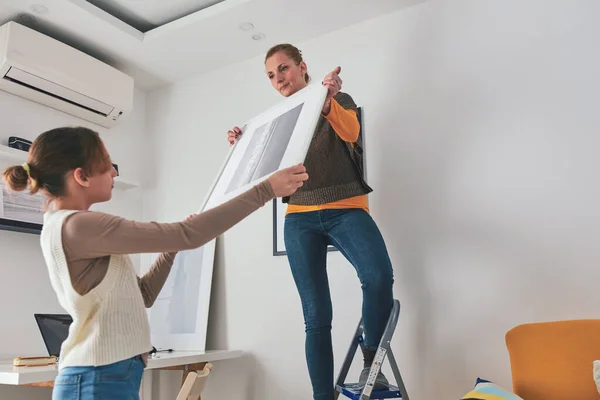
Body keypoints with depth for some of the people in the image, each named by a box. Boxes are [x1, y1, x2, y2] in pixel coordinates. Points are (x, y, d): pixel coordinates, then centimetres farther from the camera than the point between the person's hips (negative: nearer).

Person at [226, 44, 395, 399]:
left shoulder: (339, 100, 8)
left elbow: (350, 132, -15)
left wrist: (328, 101, -34)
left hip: (345, 209, -3)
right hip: (300, 218, 3)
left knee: (379, 276, -30)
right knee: (316, 315, -1)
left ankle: (371, 363, -11)